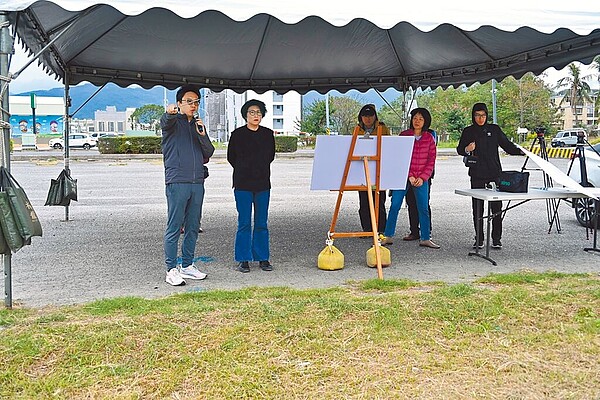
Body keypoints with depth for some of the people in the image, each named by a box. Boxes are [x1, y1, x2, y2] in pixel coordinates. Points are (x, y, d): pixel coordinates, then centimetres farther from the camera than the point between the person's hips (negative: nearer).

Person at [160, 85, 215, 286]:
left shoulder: (198, 125, 19)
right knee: (174, 228, -4)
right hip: (177, 182, -6)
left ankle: (187, 266, 21)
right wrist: (170, 112, -48)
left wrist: (202, 135, -5)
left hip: (197, 183, 6)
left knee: (192, 228, 11)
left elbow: (209, 153, 14)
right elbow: (166, 121, -24)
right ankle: (171, 270, 2)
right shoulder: (173, 122, 2)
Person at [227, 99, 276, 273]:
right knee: (244, 223, -1)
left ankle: (263, 258, 15)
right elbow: (231, 157, 8)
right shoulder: (237, 134, 0)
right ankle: (243, 259, 8)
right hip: (243, 184, -2)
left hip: (263, 184, 3)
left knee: (262, 224, 6)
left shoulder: (268, 134, 8)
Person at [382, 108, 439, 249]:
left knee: (423, 208, 4)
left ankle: (425, 238, 14)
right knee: (394, 206, -2)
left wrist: (423, 177, -7)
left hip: (421, 179, 1)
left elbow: (431, 160, 4)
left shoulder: (429, 138, 5)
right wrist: (410, 176, -10)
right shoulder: (404, 135, 0)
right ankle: (388, 236, 8)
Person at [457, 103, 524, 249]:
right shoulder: (468, 131, 8)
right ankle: (479, 240, 8)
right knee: (478, 208, 0)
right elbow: (459, 149, 3)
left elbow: (507, 145, 14)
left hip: (495, 173, 1)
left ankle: (496, 240, 3)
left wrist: (521, 151, -2)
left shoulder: (494, 129, 10)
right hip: (477, 174, 0)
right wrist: (467, 149, -19)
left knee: (496, 207, -3)